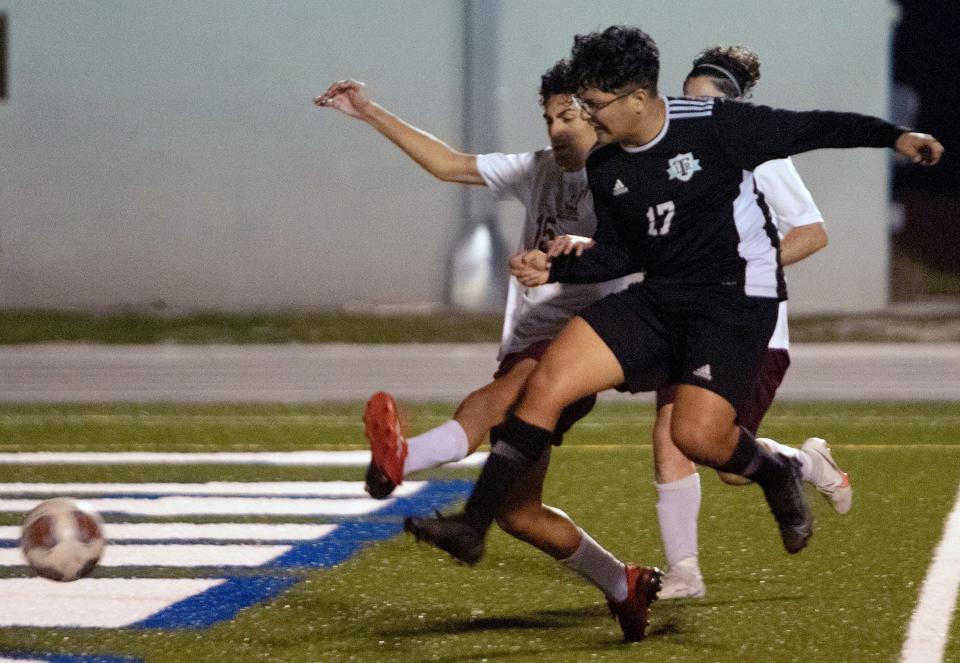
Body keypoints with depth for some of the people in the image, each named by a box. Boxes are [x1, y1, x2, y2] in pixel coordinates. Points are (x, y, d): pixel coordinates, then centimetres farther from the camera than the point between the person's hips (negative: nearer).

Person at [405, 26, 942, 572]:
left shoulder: (715, 125, -14)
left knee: (697, 435, -23)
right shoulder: (605, 168, 4)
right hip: (660, 299, 6)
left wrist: (895, 136, -8)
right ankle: (473, 525, -9)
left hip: (738, 299, -6)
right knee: (549, 380, -11)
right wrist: (555, 269, 0)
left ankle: (778, 474, 13)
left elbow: (809, 129, -5)